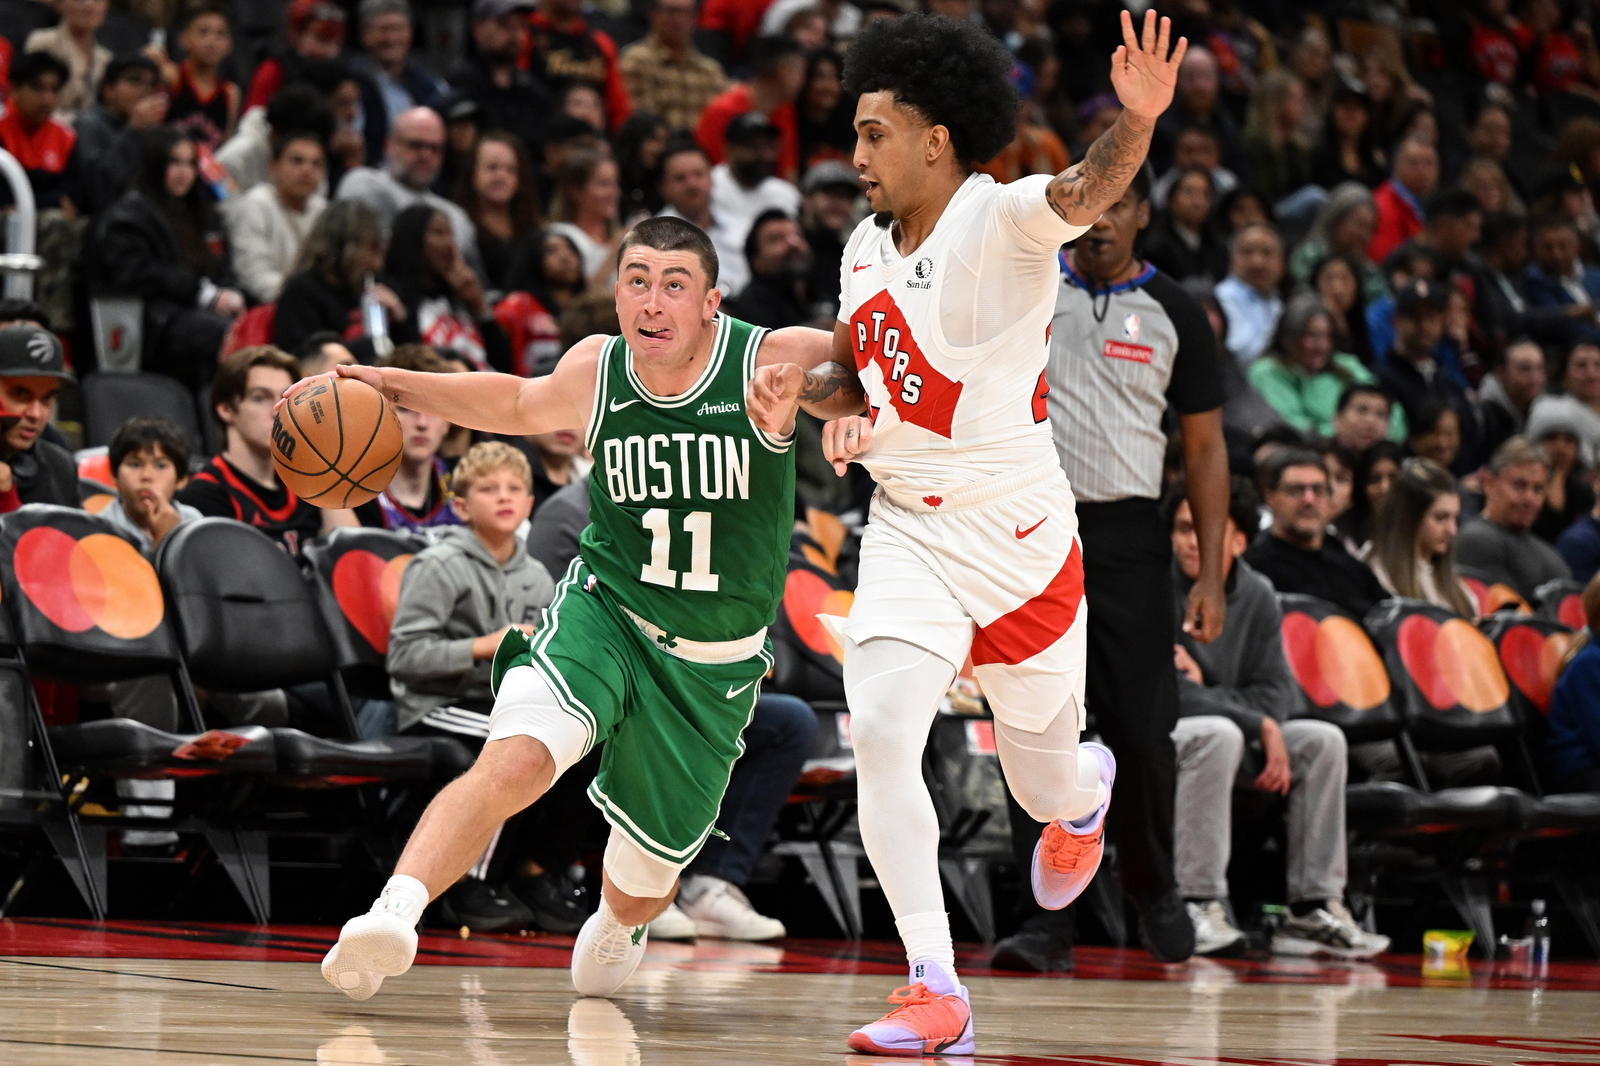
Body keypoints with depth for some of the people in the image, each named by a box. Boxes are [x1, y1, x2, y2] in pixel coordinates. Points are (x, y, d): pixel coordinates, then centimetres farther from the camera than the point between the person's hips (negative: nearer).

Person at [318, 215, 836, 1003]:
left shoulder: (774, 363, -15)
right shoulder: (594, 372, -5)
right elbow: (517, 405, 18)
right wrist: (392, 386, 10)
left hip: (715, 665, 0)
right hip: (605, 613, 0)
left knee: (647, 871, 13)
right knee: (515, 763, -31)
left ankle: (617, 924, 49)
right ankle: (393, 915, -35)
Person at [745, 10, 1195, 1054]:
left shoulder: (1002, 221, -17)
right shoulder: (866, 248, 4)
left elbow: (1085, 190, -39)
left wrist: (1137, 122, -61)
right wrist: (803, 396, -2)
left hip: (1021, 536, -4)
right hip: (910, 533, 4)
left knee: (1048, 786, 12)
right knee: (878, 732, -20)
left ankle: (1088, 789, 54)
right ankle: (936, 993, -19)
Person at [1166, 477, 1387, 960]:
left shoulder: (1256, 595, 5)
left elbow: (1276, 692, 1)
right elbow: (1165, 693, -21)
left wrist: (1207, 693, -18)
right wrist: (1261, 727, -22)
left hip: (1229, 728, 7)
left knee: (1323, 740, -11)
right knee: (1219, 734, -36)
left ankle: (1314, 909, -11)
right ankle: (1198, 906, -38)